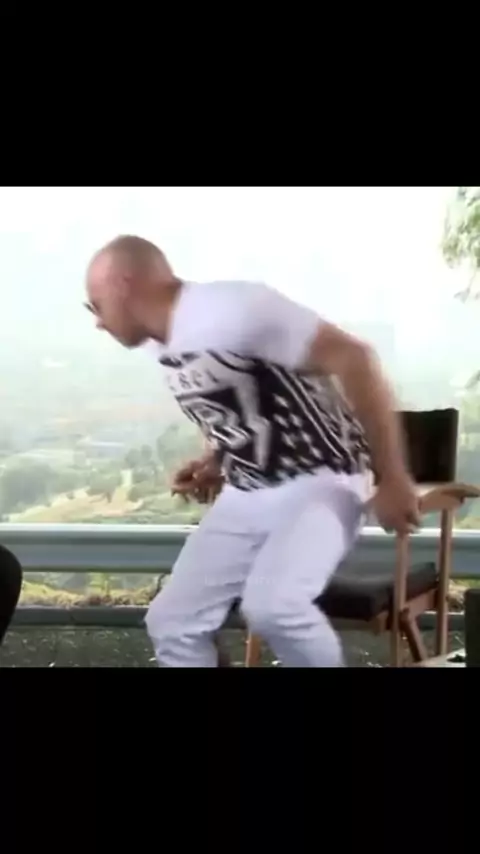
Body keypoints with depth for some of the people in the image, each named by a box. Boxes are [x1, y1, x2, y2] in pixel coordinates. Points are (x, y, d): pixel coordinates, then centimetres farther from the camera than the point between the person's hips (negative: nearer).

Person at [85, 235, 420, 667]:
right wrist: (216, 465, 5)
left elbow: (354, 358, -24)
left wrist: (392, 480, -22)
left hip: (318, 483, -9)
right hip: (244, 497, 9)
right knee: (172, 621, 2)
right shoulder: (165, 347, 7)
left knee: (271, 606, -33)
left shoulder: (231, 308, -21)